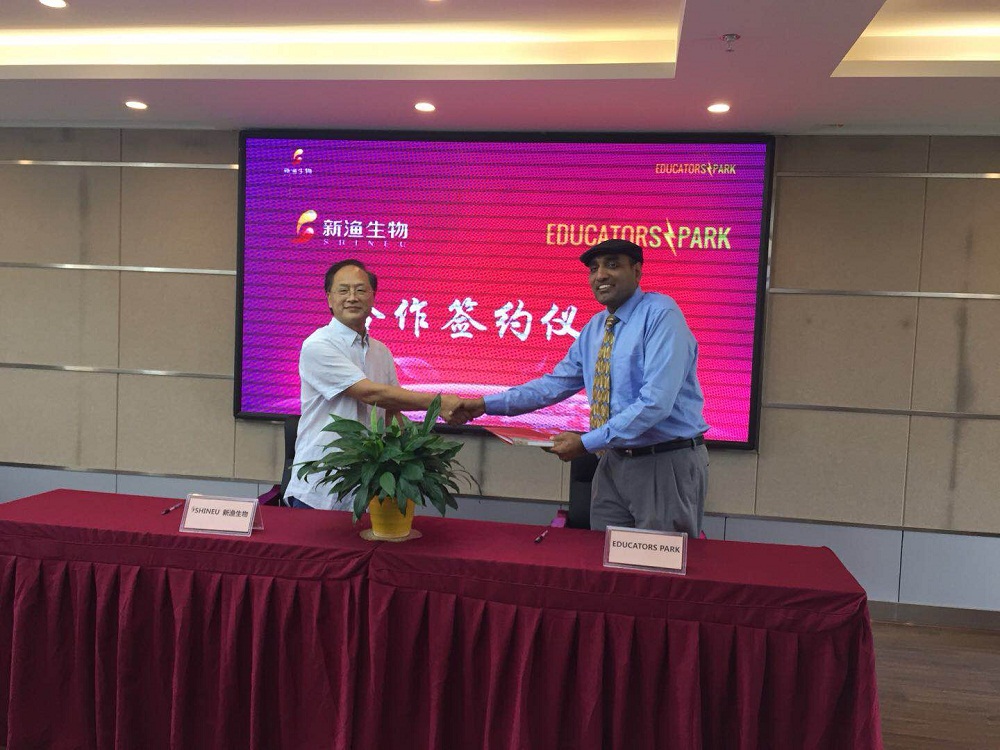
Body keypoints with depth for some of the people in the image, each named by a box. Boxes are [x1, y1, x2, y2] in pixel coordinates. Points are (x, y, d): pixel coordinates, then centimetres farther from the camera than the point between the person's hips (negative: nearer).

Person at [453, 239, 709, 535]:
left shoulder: (661, 314, -15)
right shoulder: (594, 328, 10)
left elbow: (656, 402, -24)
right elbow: (555, 384, 12)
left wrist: (586, 442, -22)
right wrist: (486, 404, 4)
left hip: (668, 465, -7)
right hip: (615, 462, 7)